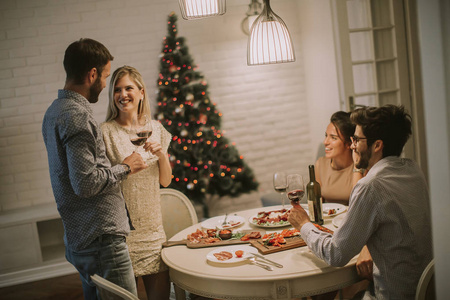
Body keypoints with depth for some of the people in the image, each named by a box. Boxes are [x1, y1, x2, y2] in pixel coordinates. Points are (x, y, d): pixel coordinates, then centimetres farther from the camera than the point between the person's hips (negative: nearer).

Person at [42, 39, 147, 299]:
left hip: (79, 238, 10)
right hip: (101, 238, -10)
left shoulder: (55, 111, 14)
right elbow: (85, 183, -24)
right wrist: (125, 168, -10)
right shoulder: (76, 115, -18)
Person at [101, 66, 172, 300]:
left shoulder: (155, 128, 7)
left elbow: (165, 181, 8)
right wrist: (125, 167, -18)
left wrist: (161, 154, -6)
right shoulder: (106, 132, -7)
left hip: (153, 224, 4)